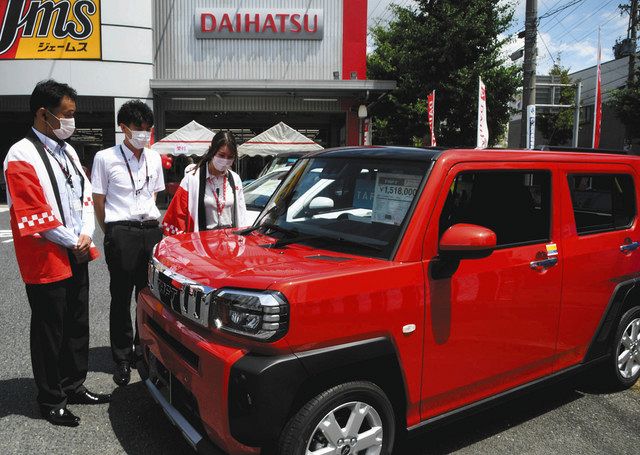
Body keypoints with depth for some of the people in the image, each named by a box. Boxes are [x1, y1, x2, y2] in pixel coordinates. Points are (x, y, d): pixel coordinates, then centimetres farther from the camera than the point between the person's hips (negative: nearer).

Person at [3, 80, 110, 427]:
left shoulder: (67, 151, 11)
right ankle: (51, 401, 22)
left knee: (78, 324, 16)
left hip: (77, 255, 8)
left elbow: (85, 194, 12)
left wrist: (86, 235, -2)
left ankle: (74, 386, 33)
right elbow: (34, 214, -18)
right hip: (47, 260, -8)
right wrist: (72, 242, -10)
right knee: (49, 331, 6)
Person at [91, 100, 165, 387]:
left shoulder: (154, 158, 12)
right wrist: (111, 234, 3)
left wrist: (152, 223, 14)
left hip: (151, 231, 4)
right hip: (121, 234, -4)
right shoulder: (105, 158, -2)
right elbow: (98, 201, 2)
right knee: (121, 298, 4)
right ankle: (122, 360, 15)